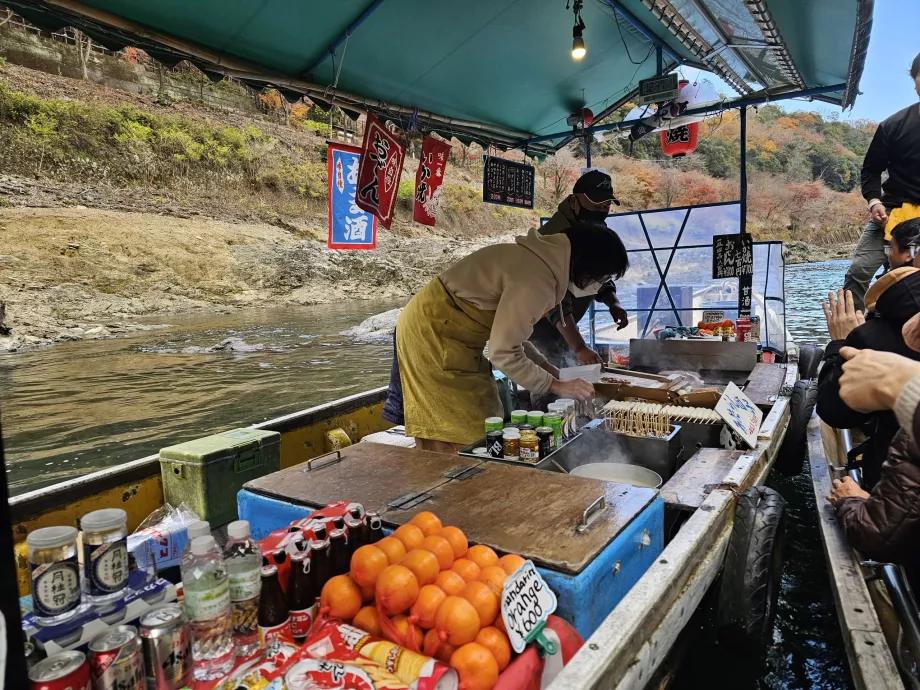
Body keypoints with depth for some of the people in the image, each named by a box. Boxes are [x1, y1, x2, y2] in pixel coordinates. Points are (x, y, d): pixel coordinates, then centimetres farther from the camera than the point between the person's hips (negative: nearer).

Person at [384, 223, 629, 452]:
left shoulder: (542, 259, 5)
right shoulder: (536, 281, -26)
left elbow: (507, 329, 12)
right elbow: (503, 352, -24)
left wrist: (546, 366, 7)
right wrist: (556, 385, -15)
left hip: (439, 327, 10)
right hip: (432, 332, -10)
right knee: (458, 435, -3)